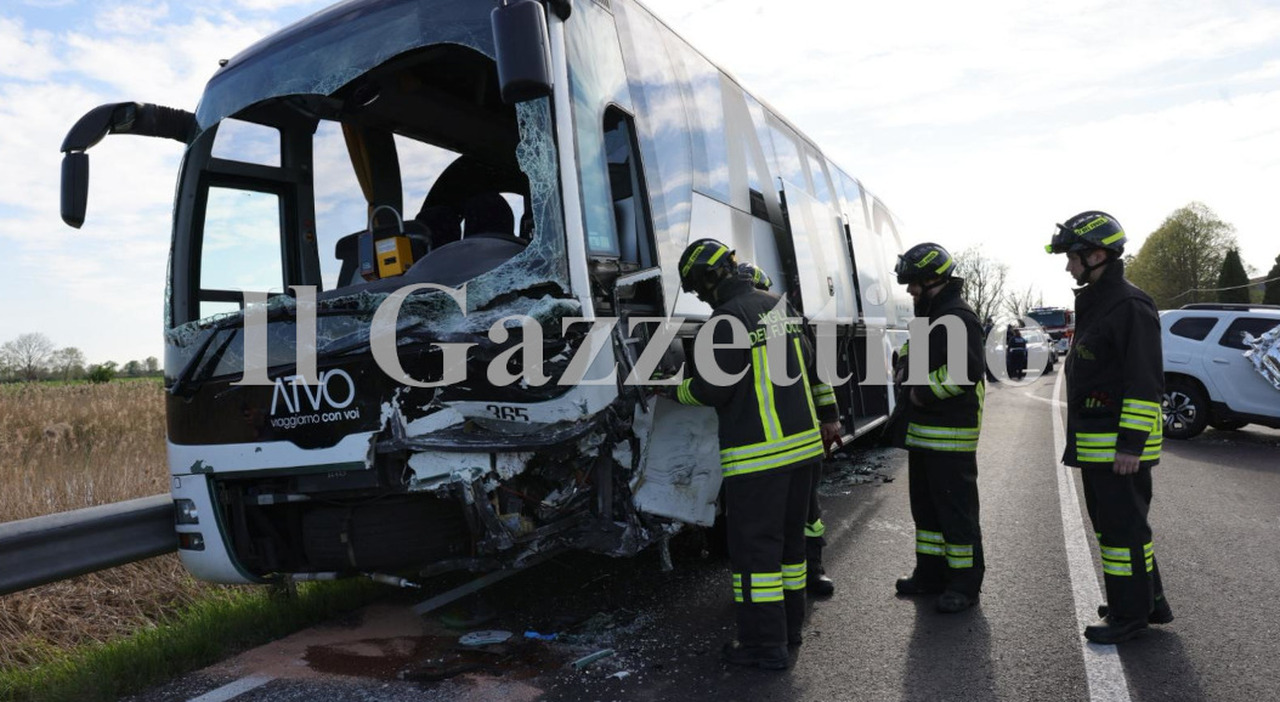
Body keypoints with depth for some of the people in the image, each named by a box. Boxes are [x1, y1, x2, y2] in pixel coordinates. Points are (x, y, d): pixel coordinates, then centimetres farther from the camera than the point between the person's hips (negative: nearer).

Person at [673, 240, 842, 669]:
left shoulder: (728, 319, -15)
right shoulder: (779, 307, 12)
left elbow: (711, 390, -15)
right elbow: (808, 364, 20)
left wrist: (677, 390, 5)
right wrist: (828, 414, 29)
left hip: (758, 454, -9)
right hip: (802, 442, 9)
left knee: (754, 546, 0)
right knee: (789, 537, 18)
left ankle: (765, 644, 6)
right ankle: (789, 624, 30)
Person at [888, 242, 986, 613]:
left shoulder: (959, 319, -15)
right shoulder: (930, 318, 18)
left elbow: (967, 370, -26)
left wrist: (924, 392, -19)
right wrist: (905, 367, 9)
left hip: (951, 436, -10)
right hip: (923, 433, 10)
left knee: (956, 510, -1)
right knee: (925, 506, 17)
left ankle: (965, 583, 9)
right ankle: (931, 574, 29)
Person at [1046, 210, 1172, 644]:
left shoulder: (1130, 307, -17)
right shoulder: (1093, 305, 15)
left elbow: (1146, 384, -21)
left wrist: (1131, 444, -22)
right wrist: (1080, 438, 23)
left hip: (1120, 445, -10)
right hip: (1094, 444, 10)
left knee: (1123, 527, -1)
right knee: (1110, 523, 18)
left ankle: (1131, 614, 11)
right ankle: (1149, 602, 31)